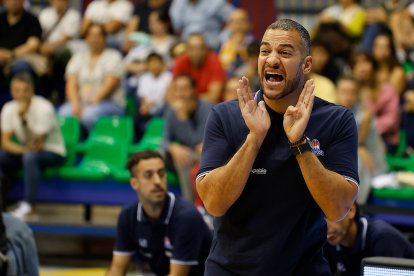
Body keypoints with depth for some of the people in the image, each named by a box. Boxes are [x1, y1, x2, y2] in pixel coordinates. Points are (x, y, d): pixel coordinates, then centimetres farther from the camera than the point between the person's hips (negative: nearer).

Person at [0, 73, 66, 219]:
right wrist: (21, 149, -30)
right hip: (25, 150, 5)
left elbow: (37, 146, -23)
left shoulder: (43, 108, -21)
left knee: (30, 156, -38)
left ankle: (27, 205, -35)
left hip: (53, 152, -5)